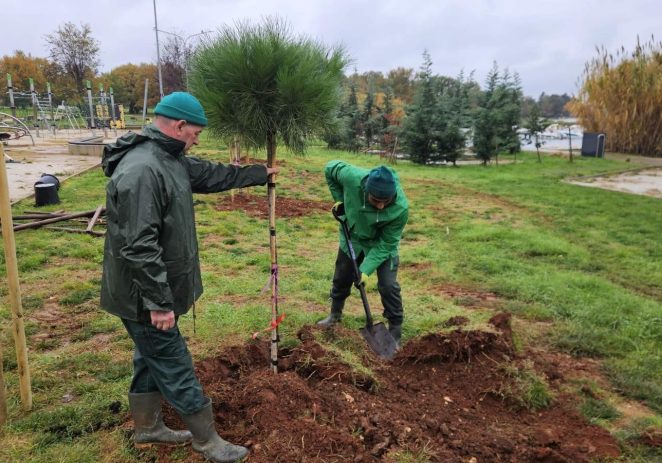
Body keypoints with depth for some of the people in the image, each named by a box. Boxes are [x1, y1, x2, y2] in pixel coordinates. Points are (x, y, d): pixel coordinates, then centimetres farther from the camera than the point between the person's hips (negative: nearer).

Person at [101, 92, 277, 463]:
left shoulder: (171, 159, 7)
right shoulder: (141, 170, -26)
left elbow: (213, 175, 22)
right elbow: (138, 247, -29)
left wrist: (259, 174, 31)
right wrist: (158, 302, -25)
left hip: (154, 291, 10)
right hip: (144, 296, -10)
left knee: (152, 359, 22)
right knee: (175, 368, 4)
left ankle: (148, 427, 40)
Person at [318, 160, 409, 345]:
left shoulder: (401, 208, -38)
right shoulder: (352, 177, -37)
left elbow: (385, 244, -27)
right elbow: (330, 168, -13)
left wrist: (366, 270, -31)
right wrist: (339, 199, -13)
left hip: (381, 243, -3)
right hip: (352, 238, 3)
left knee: (388, 286, -9)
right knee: (341, 278, 18)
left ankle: (395, 331, 12)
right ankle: (335, 313, 44)